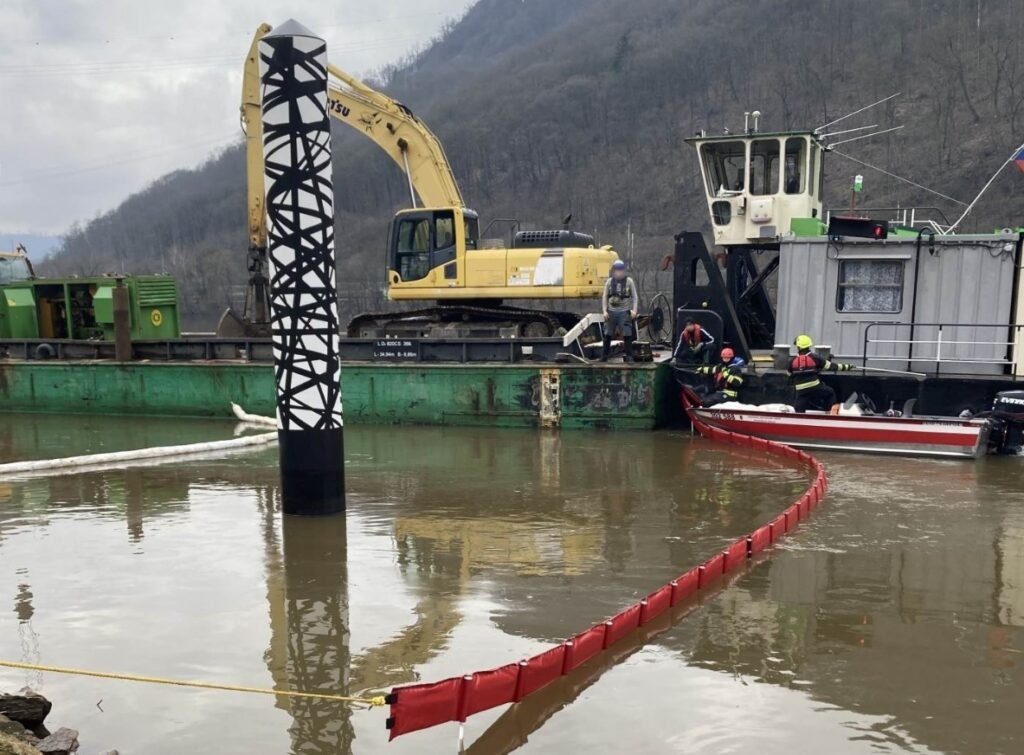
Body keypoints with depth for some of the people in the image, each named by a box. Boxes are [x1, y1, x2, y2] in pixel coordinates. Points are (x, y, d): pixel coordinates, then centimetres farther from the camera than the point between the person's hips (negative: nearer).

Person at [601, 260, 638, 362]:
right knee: (607, 335, 5)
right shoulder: (609, 281, 5)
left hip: (624, 312, -2)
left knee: (627, 335, -5)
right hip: (611, 311, 2)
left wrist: (634, 310, -8)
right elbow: (605, 297, 8)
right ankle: (604, 356, 13)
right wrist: (605, 311, 0)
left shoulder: (629, 281, 0)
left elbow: (635, 296, 2)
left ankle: (629, 356, 2)